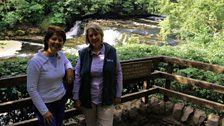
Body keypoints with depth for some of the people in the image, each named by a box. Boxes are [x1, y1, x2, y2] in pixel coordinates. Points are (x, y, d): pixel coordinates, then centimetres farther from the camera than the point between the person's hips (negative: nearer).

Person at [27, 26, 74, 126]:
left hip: (62, 100, 6)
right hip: (45, 104, -6)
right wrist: (44, 111, -17)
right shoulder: (36, 61, -22)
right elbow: (31, 89, -18)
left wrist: (69, 68, -3)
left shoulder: (61, 55, -5)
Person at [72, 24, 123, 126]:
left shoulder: (111, 51, -6)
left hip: (106, 99, -1)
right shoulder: (83, 53, -5)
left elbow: (118, 73, 1)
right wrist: (76, 98, -2)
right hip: (87, 99, 1)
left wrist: (118, 94, 2)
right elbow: (77, 76, -1)